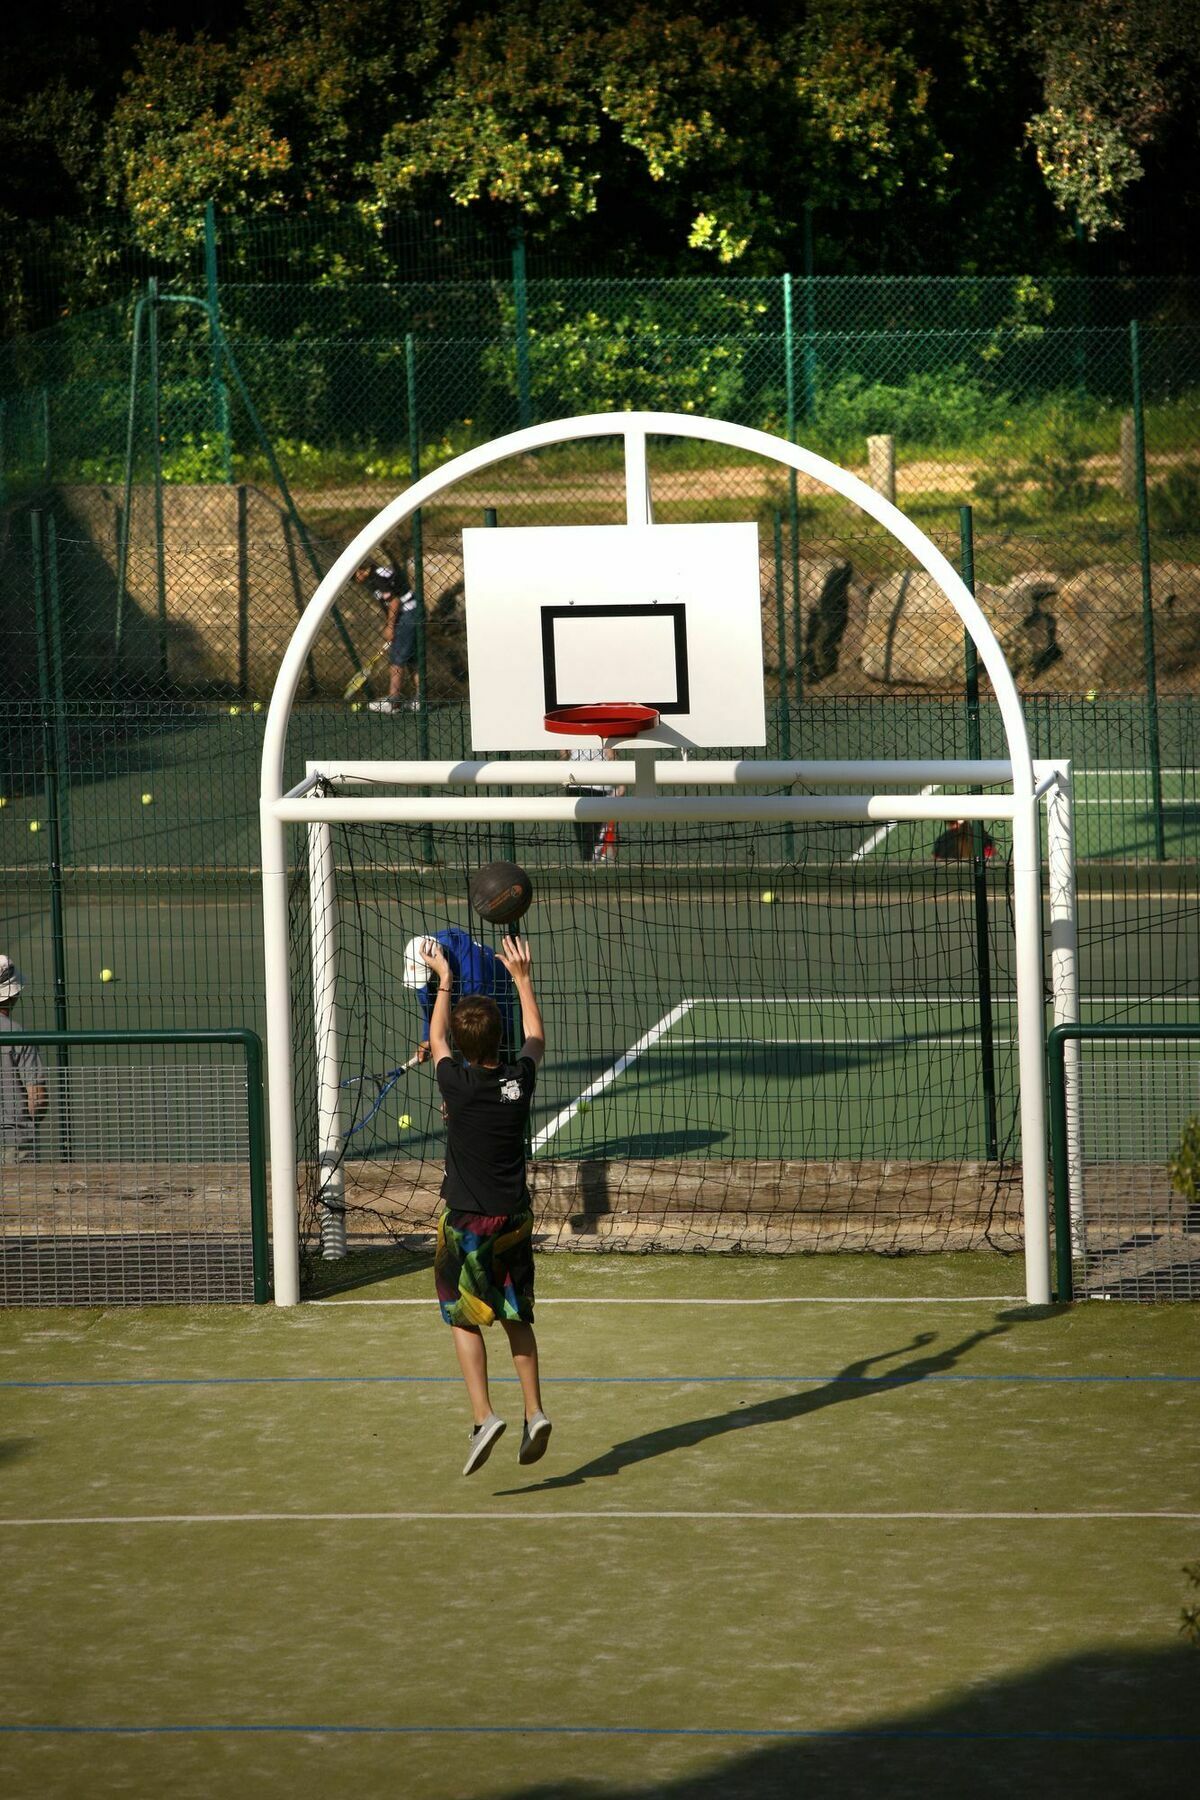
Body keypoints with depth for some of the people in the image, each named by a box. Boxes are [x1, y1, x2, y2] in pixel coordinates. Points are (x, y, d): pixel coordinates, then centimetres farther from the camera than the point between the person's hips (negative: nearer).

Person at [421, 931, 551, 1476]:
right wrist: (522, 978, 25)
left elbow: (436, 1038, 7)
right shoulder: (520, 1079, -6)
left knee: (464, 1319, 4)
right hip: (515, 1217, 4)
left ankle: (484, 1416, -10)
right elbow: (536, 1038, 17)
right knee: (518, 1318, 15)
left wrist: (444, 980, 19)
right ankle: (534, 1412, 9)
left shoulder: (458, 1084, -15)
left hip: (467, 1222, -4)